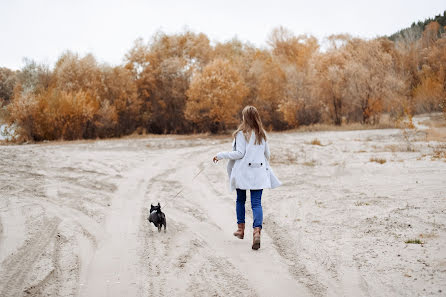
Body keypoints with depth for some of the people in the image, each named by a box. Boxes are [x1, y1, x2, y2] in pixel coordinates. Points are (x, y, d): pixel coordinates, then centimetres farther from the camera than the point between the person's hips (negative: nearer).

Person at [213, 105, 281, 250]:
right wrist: (265, 165, 33)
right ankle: (257, 230, -20)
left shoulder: (242, 134, -9)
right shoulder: (262, 134, 6)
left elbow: (239, 153, -13)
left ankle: (241, 229, 28)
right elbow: (267, 154, 13)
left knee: (240, 200, 17)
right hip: (258, 173, 3)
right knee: (256, 203, -1)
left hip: (242, 173, -3)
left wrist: (221, 155, -3)